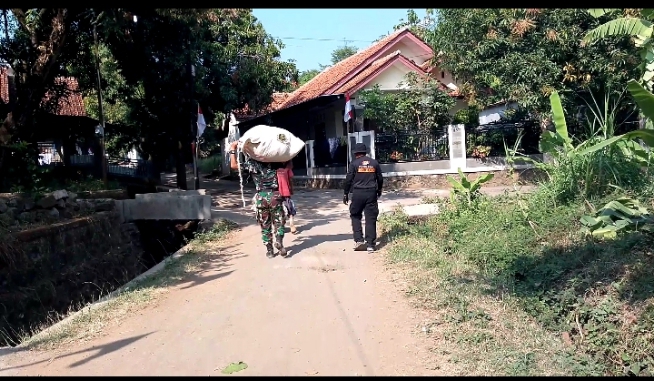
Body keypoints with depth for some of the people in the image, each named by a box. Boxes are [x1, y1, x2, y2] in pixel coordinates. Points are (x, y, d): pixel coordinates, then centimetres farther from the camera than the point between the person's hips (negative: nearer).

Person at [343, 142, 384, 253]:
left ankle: (358, 240, 3)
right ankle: (370, 244, 3)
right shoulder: (374, 163, 8)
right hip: (371, 193, 2)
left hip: (358, 193, -2)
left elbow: (348, 180, -4)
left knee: (355, 216, 14)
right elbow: (380, 179, 13)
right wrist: (379, 190, 29)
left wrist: (346, 194, 5)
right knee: (371, 219, 4)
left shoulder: (354, 163, -2)